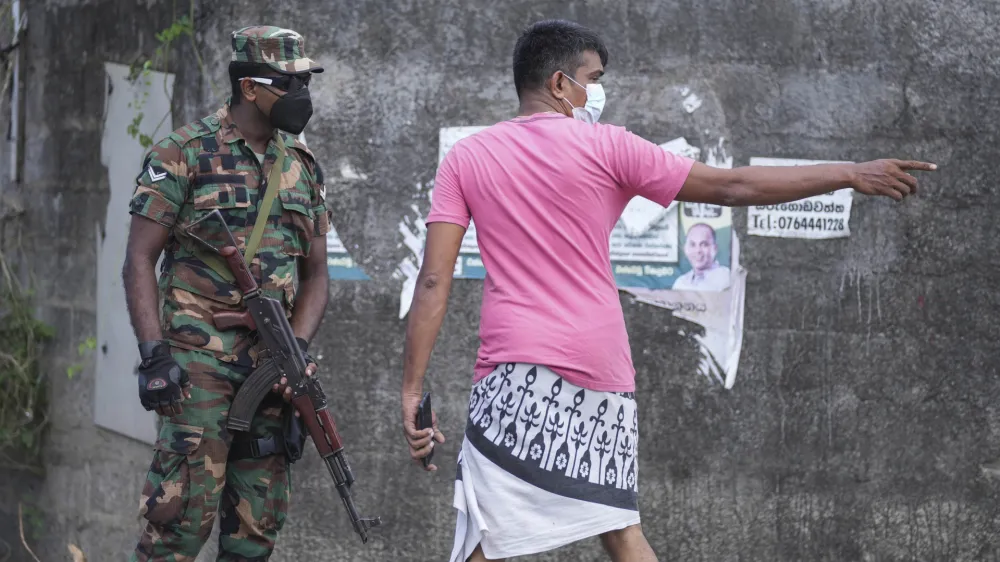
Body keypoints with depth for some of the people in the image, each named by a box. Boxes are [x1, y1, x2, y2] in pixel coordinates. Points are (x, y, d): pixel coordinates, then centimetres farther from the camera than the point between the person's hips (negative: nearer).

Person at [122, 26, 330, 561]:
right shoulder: (184, 154, -5)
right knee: (184, 515, -11)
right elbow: (139, 260, -6)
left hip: (269, 367, 6)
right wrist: (153, 354, -16)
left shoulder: (302, 166, 12)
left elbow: (315, 271, 14)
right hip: (199, 359, -6)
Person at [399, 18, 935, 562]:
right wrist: (851, 175, 10)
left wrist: (412, 390, -1)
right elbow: (733, 187, 3)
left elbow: (434, 281, -2)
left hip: (516, 374, -1)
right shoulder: (605, 147, 2)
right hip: (603, 372, 1)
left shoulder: (463, 159, 5)